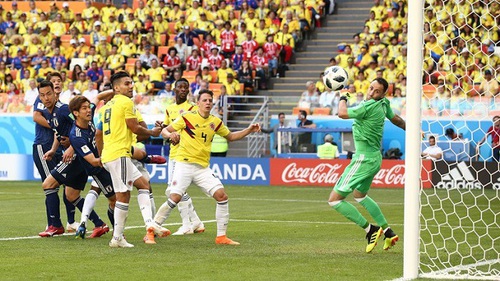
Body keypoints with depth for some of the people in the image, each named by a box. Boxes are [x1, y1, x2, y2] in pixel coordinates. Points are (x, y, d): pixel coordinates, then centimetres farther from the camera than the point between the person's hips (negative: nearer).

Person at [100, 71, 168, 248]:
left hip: (108, 154, 10)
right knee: (123, 195, -7)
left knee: (143, 184, 11)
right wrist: (152, 133, 9)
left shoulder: (107, 105, 20)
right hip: (119, 154, -10)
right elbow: (135, 128, -8)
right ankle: (117, 238, -7)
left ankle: (149, 224, 0)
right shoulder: (126, 102, -6)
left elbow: (99, 134, 22)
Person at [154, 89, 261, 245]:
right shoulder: (187, 118, -4)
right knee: (175, 198, -17)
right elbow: (164, 131, -1)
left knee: (222, 196, -7)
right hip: (184, 164, -4)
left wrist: (249, 130, 13)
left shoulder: (215, 122, 10)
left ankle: (221, 236, 2)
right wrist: (170, 135, -24)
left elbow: (230, 136, 26)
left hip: (203, 168, 4)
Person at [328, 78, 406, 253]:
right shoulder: (384, 104, 6)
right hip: (375, 158, 10)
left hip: (364, 159, -10)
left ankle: (370, 230, -8)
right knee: (359, 195, 32)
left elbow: (343, 113, -23)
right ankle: (387, 231, 32)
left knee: (334, 200, -9)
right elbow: (396, 120, 24)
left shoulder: (370, 106, -22)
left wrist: (343, 98, -3)